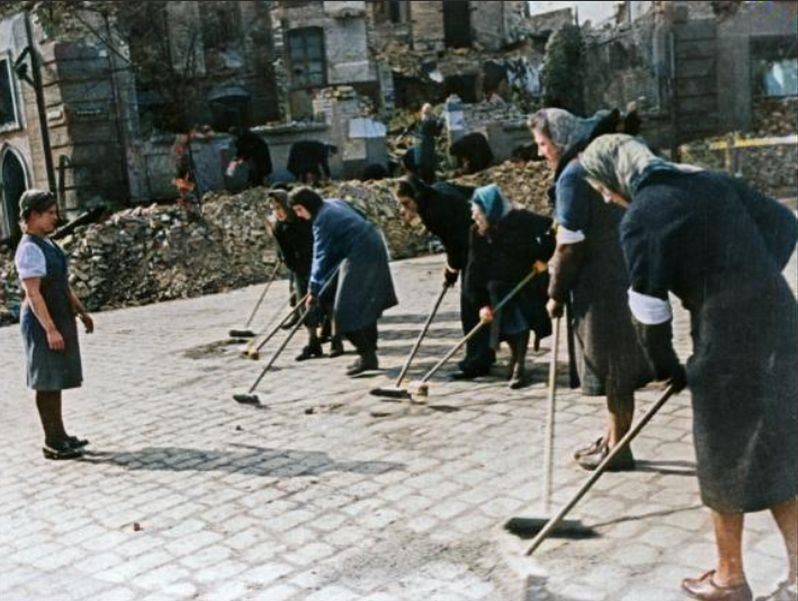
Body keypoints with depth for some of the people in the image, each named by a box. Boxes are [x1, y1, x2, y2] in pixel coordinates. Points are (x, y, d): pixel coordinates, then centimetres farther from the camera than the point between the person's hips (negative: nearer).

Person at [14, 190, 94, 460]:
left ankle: (59, 435, 24)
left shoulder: (47, 244, 13)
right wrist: (50, 329, -26)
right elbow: (33, 293, -23)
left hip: (60, 317, 9)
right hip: (42, 322, -9)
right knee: (47, 382, -3)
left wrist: (81, 311, 21)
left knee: (56, 380, 15)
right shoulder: (29, 249, -17)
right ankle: (52, 443, 4)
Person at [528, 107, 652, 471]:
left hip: (601, 286, -9)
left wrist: (556, 294, -8)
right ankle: (612, 438, 28)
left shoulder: (572, 175, -14)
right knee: (617, 368, 16)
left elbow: (571, 245, -17)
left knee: (613, 371, 0)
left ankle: (618, 449, 10)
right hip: (619, 277, 9)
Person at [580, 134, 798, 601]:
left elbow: (649, 310, -8)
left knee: (726, 459, 10)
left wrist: (666, 367, 8)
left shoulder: (639, 219, -11)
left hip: (729, 338, -7)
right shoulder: (710, 180, 10)